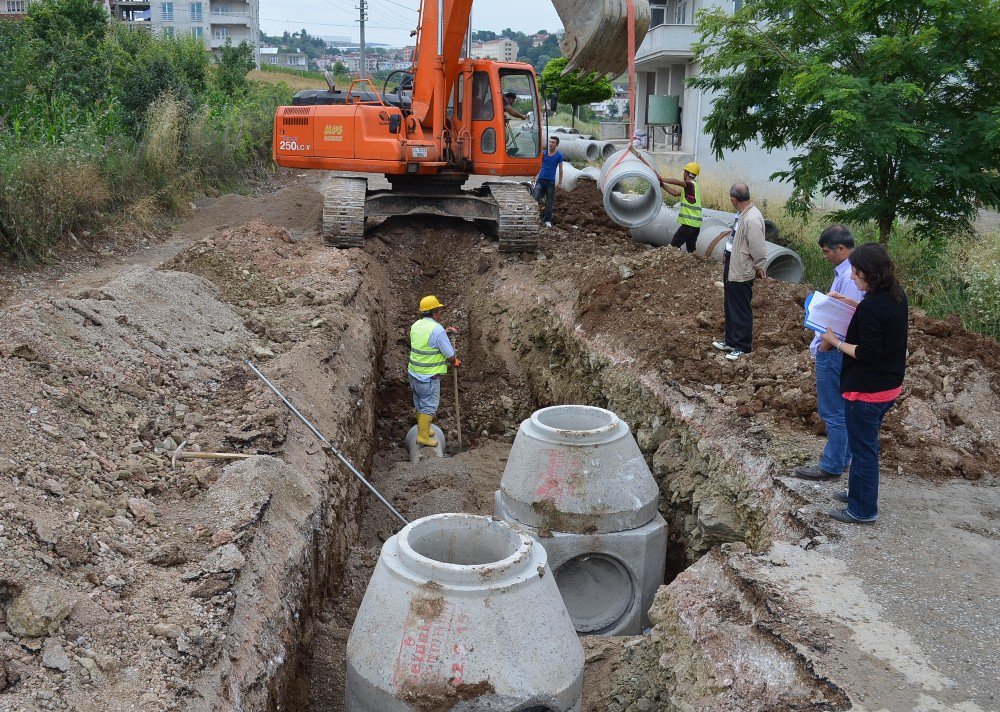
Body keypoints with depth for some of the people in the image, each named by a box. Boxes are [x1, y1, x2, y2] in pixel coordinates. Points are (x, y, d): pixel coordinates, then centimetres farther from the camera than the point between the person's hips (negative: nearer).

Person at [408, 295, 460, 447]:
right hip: (429, 377, -8)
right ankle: (423, 436, 7)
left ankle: (423, 430, 34)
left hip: (414, 373, 8)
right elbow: (450, 356, -15)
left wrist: (445, 333, 18)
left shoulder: (416, 325, 4)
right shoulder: (437, 329, -21)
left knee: (419, 404, 20)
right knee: (429, 406, 3)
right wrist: (456, 362, 6)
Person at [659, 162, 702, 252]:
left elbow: (675, 181, -26)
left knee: (674, 245, -7)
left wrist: (661, 179, -17)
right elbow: (675, 193, 17)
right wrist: (662, 185, 14)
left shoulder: (691, 184, -10)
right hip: (696, 224, 9)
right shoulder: (693, 186, 18)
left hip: (689, 223, -9)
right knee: (691, 248, 12)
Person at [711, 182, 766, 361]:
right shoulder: (742, 214, 3)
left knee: (741, 310, 3)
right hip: (731, 266, 10)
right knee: (730, 306, 20)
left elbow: (757, 249, -22)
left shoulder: (752, 219, -27)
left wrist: (759, 268, -11)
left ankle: (742, 346, 15)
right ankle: (731, 341, 33)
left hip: (741, 272, -10)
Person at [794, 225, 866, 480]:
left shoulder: (850, 278, -24)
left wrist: (823, 347, -14)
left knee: (833, 411, 1)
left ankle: (832, 466, 12)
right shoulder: (845, 271, 8)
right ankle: (841, 455, 34)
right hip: (835, 350, 10)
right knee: (840, 408, 21)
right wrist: (822, 344, 12)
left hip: (834, 353, -10)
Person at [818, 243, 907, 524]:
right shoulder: (896, 295, 1)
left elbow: (867, 354, -25)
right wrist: (852, 303, 11)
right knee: (866, 444, 24)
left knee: (863, 448, 5)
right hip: (890, 385, 9)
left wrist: (835, 342, -14)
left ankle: (863, 510, 18)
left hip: (867, 391, -9)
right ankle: (860, 492, 40)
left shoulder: (872, 306, -26)